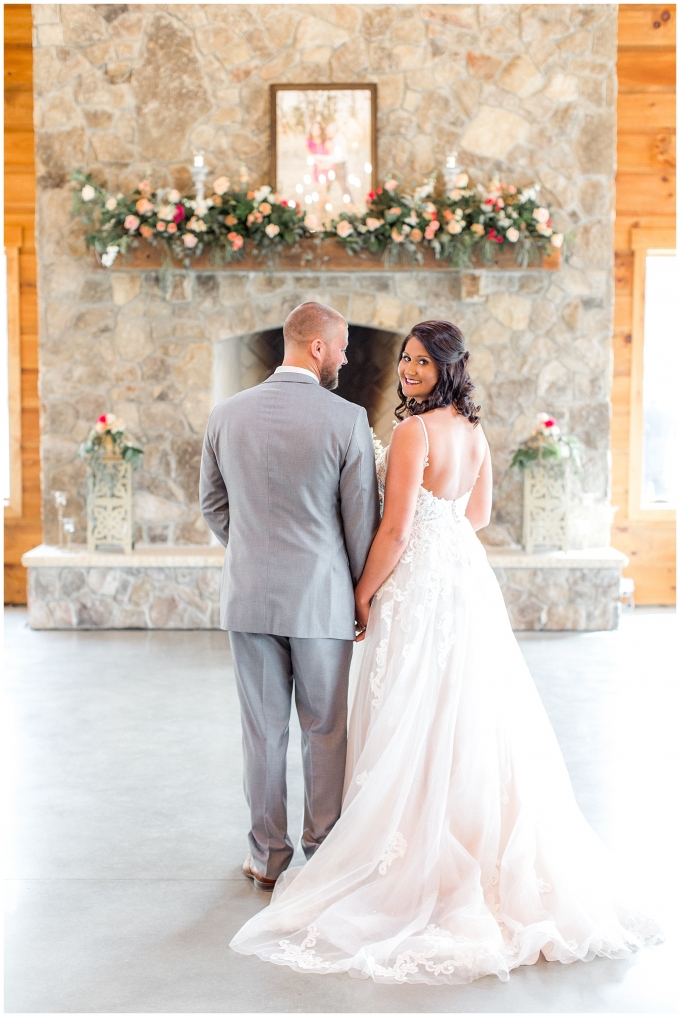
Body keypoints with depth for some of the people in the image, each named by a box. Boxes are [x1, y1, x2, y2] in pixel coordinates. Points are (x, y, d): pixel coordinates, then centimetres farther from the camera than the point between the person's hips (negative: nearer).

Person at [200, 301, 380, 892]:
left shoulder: (228, 414, 0)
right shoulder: (347, 419, -11)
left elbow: (212, 503, 10)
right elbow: (362, 518, -6)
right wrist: (363, 593, 7)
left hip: (249, 595, 3)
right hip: (321, 597, -3)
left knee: (263, 730, 11)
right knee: (326, 731, 11)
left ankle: (268, 858, 22)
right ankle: (325, 855, 23)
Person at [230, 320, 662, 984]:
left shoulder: (414, 430, -17)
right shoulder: (473, 429, 9)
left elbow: (396, 531, -18)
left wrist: (361, 598, -8)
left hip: (419, 586, -9)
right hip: (468, 576, 9)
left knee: (414, 724, 0)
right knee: (465, 721, 16)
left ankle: (417, 865, 9)